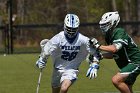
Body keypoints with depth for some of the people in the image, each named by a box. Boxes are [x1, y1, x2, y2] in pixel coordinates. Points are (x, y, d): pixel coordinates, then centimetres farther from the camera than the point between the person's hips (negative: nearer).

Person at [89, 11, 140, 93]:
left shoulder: (119, 32, -19)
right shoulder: (110, 36, 9)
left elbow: (114, 49, -34)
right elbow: (112, 54, 15)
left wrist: (98, 46, -29)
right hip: (127, 64, 10)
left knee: (116, 80, -24)